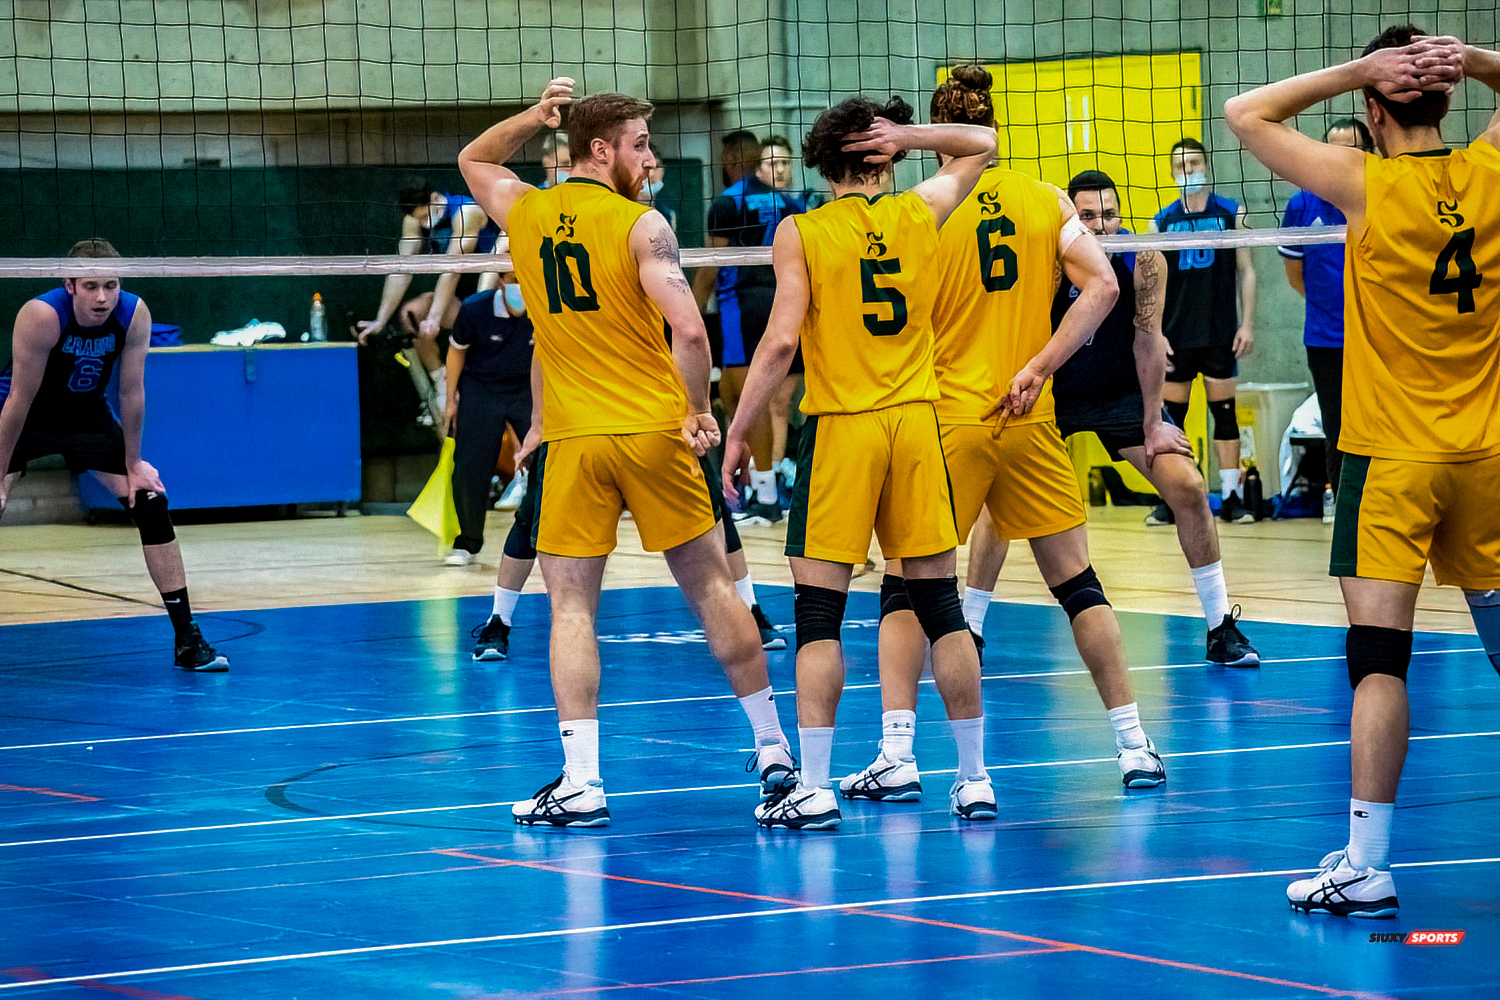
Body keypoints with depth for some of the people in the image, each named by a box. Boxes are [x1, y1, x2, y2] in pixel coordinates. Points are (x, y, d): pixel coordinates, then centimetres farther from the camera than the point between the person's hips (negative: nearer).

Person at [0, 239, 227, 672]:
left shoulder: (135, 315, -22)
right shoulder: (41, 316, -32)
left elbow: (131, 392, -10)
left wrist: (132, 464, -4)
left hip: (86, 415, 4)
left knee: (151, 501, -5)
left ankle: (187, 639, 1)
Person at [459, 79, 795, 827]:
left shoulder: (525, 213, 6)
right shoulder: (641, 226, -8)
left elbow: (473, 161, 29)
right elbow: (688, 330, -19)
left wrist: (532, 118, 17)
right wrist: (699, 410, -6)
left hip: (573, 441, 2)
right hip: (654, 430, -2)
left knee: (570, 604, 1)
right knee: (710, 588, 10)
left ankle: (581, 782, -10)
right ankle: (773, 751, 19)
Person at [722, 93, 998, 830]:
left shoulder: (800, 233, -4)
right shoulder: (919, 213, 5)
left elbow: (782, 341, -11)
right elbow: (981, 145, 22)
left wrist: (738, 431, -4)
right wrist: (907, 135, 5)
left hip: (840, 428, -3)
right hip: (915, 421, 3)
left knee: (818, 611, 0)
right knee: (940, 607, 8)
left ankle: (813, 787, -5)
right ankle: (974, 779, 10)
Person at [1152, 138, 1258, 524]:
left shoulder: (1231, 213, 4)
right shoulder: (1162, 222, 7)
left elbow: (1245, 271, 5)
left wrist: (1247, 323, -3)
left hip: (1220, 333, -1)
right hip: (1176, 334, 1)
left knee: (1225, 412, 1)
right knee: (1171, 415, 2)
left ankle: (1230, 497, 4)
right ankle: (1170, 498, 7)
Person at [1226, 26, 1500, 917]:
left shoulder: (1366, 184, -10)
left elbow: (1245, 114, -2)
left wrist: (1357, 69, -6)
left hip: (1393, 454, -4)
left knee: (1380, 656, -7)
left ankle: (1367, 865, -11)